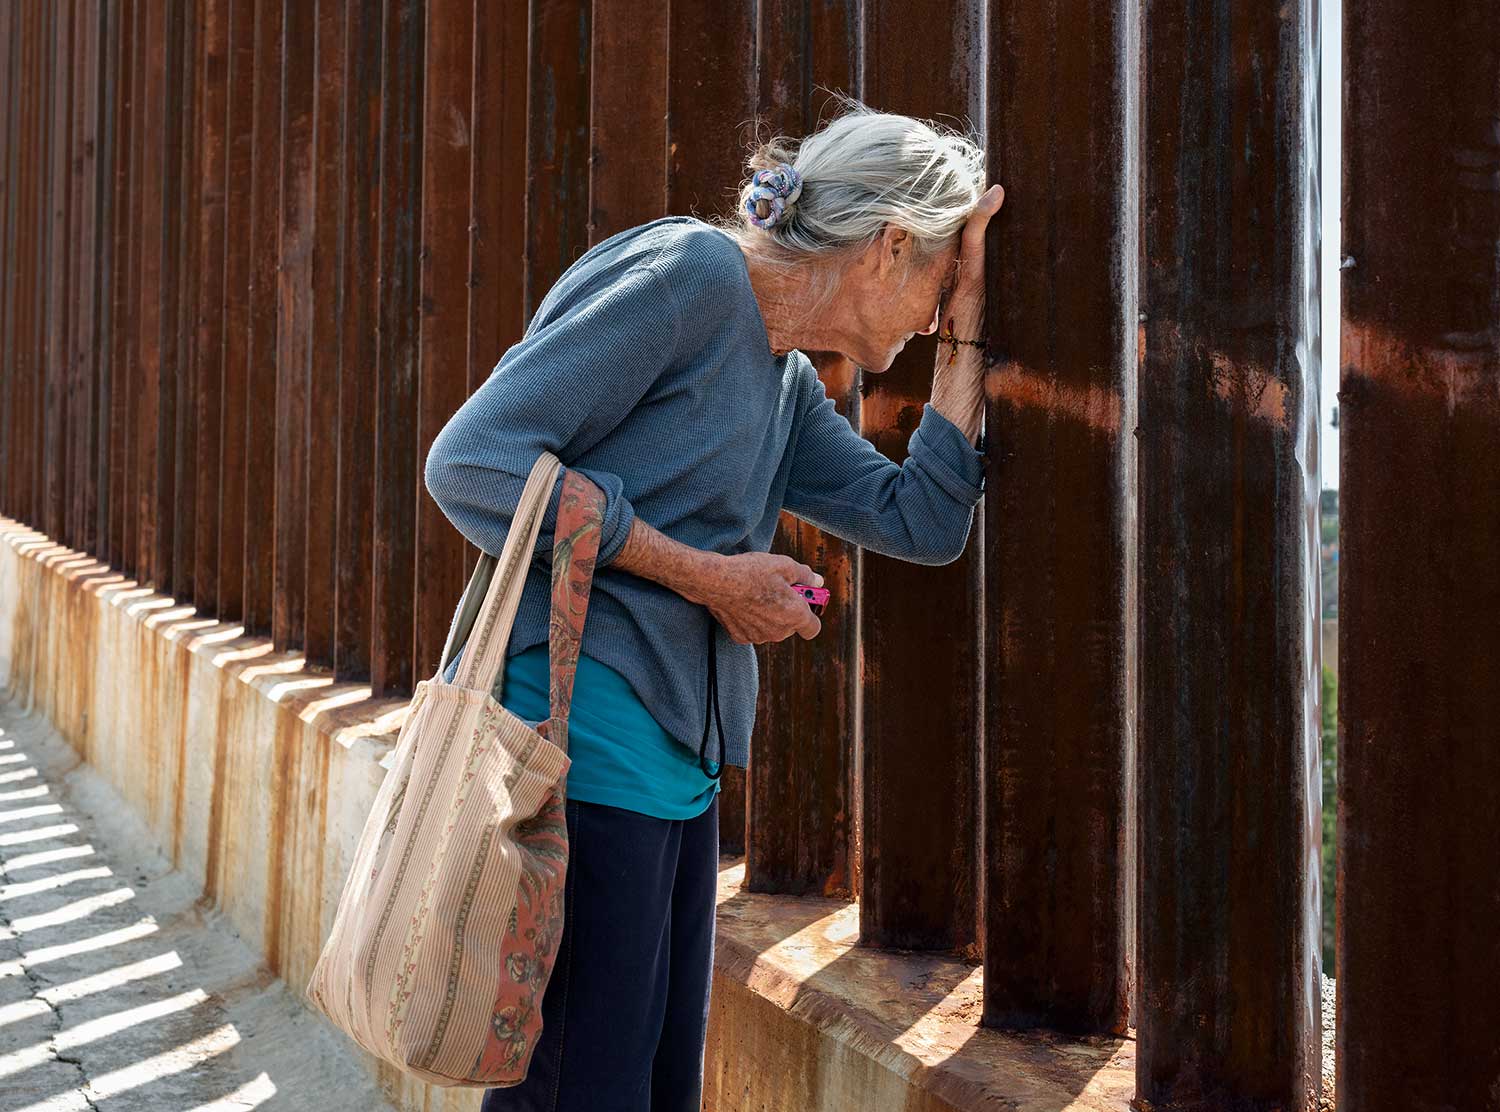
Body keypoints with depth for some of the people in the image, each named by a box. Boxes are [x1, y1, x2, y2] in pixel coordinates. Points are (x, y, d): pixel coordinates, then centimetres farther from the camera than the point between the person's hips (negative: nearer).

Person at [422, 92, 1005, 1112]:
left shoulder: (788, 385, 20)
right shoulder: (690, 271, -9)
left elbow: (923, 521, 12)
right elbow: (477, 462, -16)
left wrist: (969, 335, 13)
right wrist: (707, 577, -13)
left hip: (676, 766, 10)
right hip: (578, 736, -10)